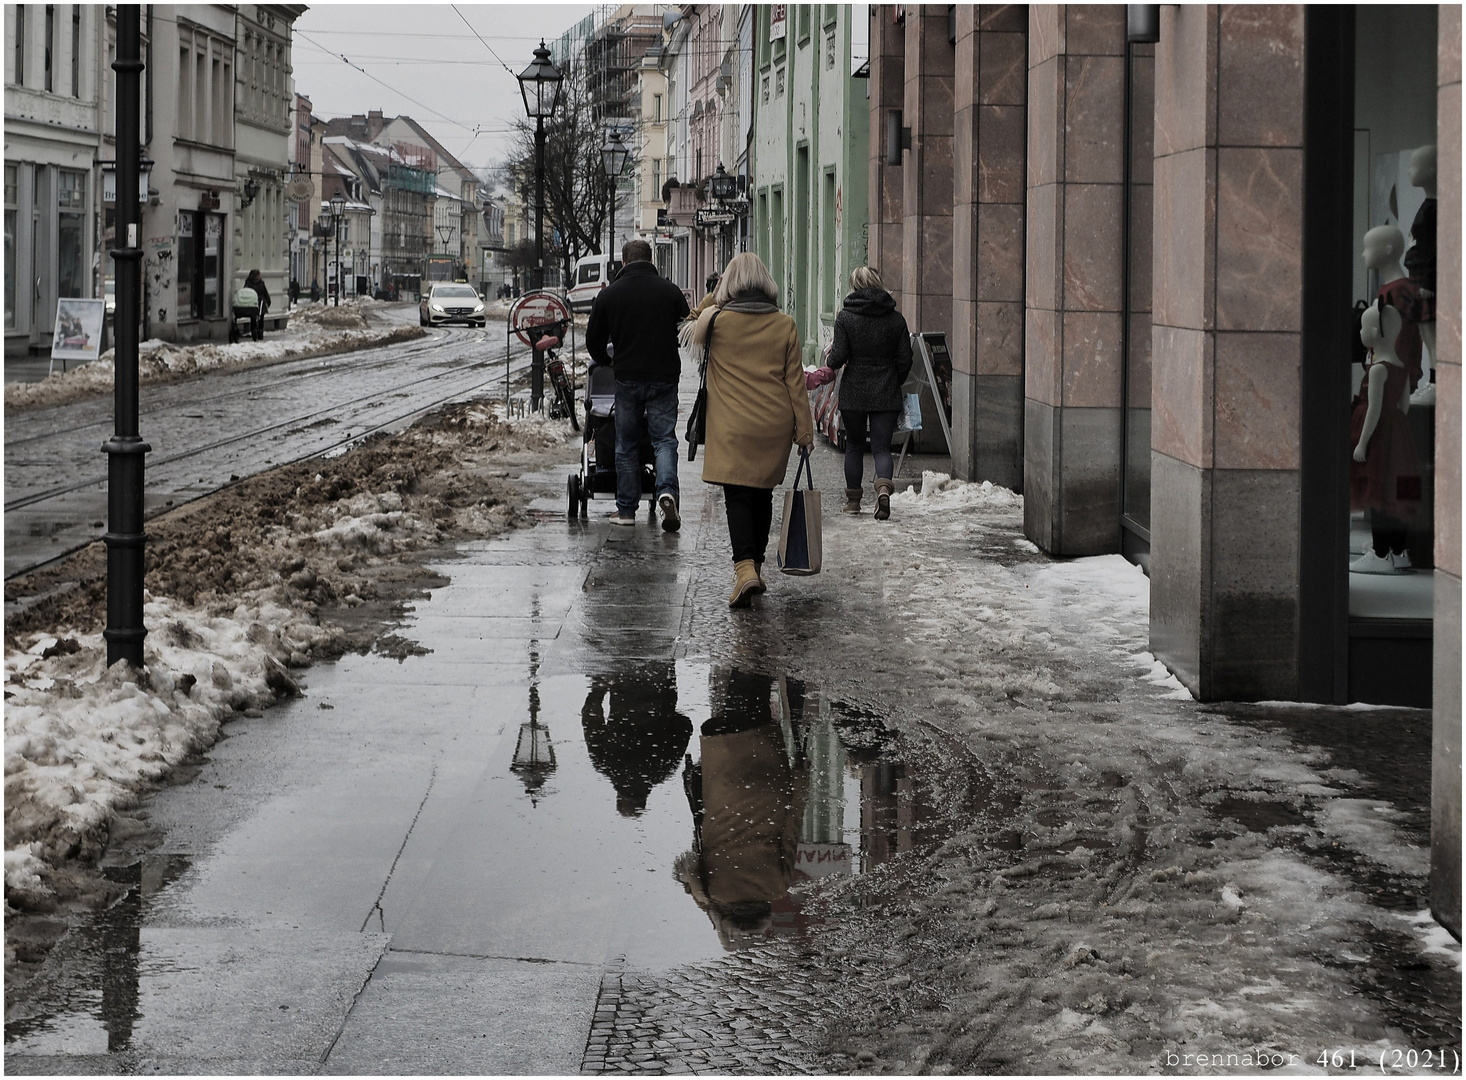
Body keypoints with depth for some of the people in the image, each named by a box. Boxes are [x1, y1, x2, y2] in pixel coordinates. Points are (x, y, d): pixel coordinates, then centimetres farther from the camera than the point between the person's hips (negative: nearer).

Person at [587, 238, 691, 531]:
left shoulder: (608, 295, 2)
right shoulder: (670, 291, 1)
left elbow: (593, 341, 9)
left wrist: (607, 362, 30)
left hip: (627, 377, 0)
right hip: (664, 376, 0)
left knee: (626, 444, 10)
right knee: (664, 439, 3)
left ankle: (626, 509, 12)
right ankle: (667, 491, -22)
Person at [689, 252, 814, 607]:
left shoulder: (716, 321, -5)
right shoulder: (784, 325, 1)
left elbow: (697, 338, 19)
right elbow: (795, 381, 3)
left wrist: (714, 301, 21)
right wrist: (804, 427, 7)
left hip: (732, 426, -3)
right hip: (775, 425, 3)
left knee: (737, 497, -5)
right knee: (762, 495, 16)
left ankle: (745, 568, -23)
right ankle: (756, 567, 26)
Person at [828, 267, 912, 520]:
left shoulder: (845, 317, -6)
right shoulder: (895, 319, 0)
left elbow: (838, 358, -10)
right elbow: (905, 361, 1)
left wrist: (831, 360, 13)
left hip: (854, 392, -1)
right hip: (886, 394, 1)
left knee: (854, 445, 15)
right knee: (882, 446, 2)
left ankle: (853, 499, 20)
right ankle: (884, 485, -25)